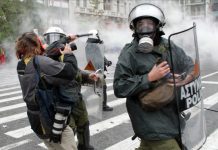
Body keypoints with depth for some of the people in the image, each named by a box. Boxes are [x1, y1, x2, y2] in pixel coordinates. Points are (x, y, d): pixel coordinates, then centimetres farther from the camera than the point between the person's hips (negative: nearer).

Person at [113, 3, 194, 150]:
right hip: (150, 121, -6)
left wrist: (184, 78, -10)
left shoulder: (170, 48, 3)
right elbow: (120, 88, -18)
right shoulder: (129, 53, -13)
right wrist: (149, 78, -21)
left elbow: (191, 67, 12)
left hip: (171, 115, 6)